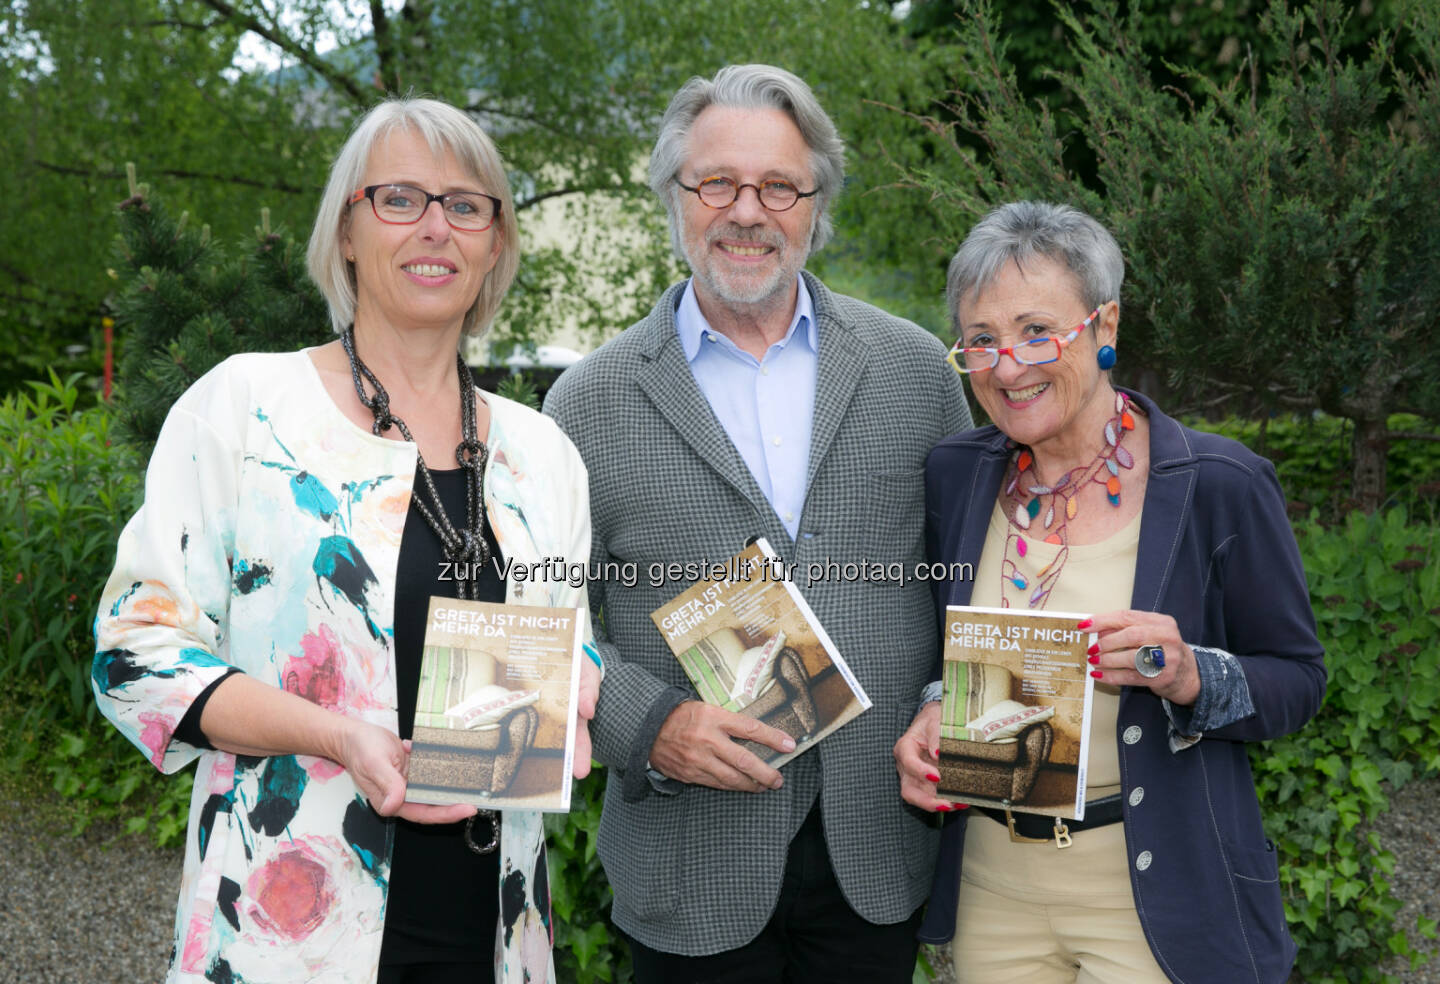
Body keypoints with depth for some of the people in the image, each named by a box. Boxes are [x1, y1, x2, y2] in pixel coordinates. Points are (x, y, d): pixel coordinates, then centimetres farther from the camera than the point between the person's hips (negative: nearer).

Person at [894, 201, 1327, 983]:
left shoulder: (1219, 485, -12)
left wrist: (1193, 678, -24)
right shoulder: (954, 474, 0)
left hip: (1157, 891, -3)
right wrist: (933, 711, -8)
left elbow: (1297, 677, -5)